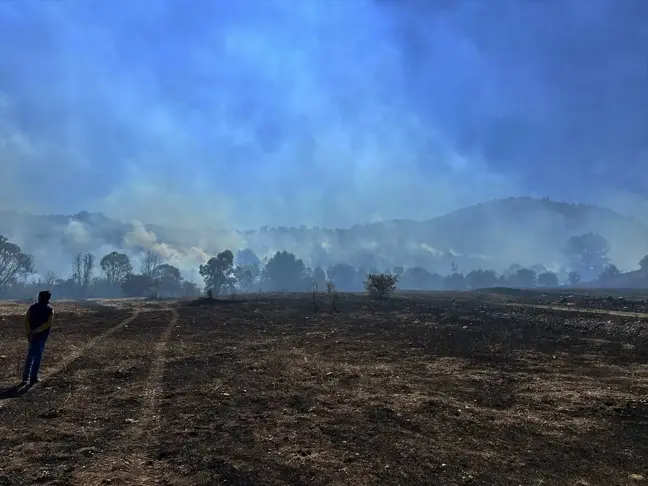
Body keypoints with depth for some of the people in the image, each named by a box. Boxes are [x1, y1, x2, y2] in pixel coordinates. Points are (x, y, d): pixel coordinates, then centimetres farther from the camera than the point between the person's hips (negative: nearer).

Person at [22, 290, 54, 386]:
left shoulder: (33, 307, 2)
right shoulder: (50, 309, -5)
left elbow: (26, 319, -10)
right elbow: (49, 323, -18)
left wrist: (29, 332, -14)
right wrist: (37, 331, -15)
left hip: (31, 335, 3)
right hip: (42, 336, -3)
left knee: (30, 355, 16)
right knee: (38, 356, 5)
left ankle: (25, 377, 16)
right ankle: (33, 378, 7)